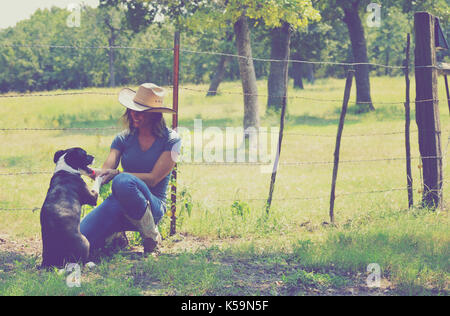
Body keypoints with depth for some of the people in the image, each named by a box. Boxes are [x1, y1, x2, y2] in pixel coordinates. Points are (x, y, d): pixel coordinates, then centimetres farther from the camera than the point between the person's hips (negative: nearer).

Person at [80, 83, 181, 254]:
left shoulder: (171, 140, -2)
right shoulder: (124, 139, 9)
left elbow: (153, 179, -10)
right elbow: (107, 168, -5)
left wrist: (117, 174, -21)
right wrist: (99, 175, -31)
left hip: (153, 206, -3)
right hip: (120, 204, 3)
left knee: (123, 182, -39)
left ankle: (151, 234, -16)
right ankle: (115, 236, 9)